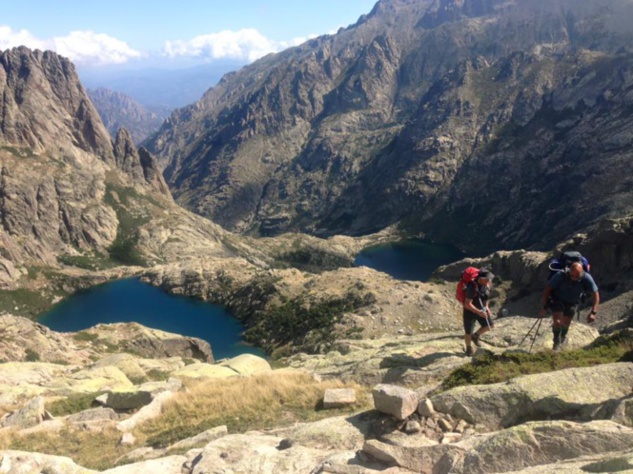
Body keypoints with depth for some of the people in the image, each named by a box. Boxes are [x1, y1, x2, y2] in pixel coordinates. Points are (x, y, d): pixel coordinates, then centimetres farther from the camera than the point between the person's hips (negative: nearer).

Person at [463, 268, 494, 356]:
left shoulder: (486, 284, -12)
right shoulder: (472, 287, -35)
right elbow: (467, 304, -33)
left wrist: (486, 307, 3)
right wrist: (479, 312, -35)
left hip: (481, 308, 6)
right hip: (470, 310, -6)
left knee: (490, 325, 3)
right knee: (468, 332, 8)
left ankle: (475, 336, 27)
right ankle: (469, 348, 34)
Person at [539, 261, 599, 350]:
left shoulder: (587, 279, -31)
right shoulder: (561, 275, -35)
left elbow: (596, 295, -21)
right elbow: (547, 289, -25)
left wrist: (593, 313, -31)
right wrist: (544, 307, -26)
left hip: (572, 302, 2)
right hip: (557, 299, -2)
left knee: (566, 323, 8)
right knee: (557, 321, -17)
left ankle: (563, 337, 44)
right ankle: (556, 341, 12)